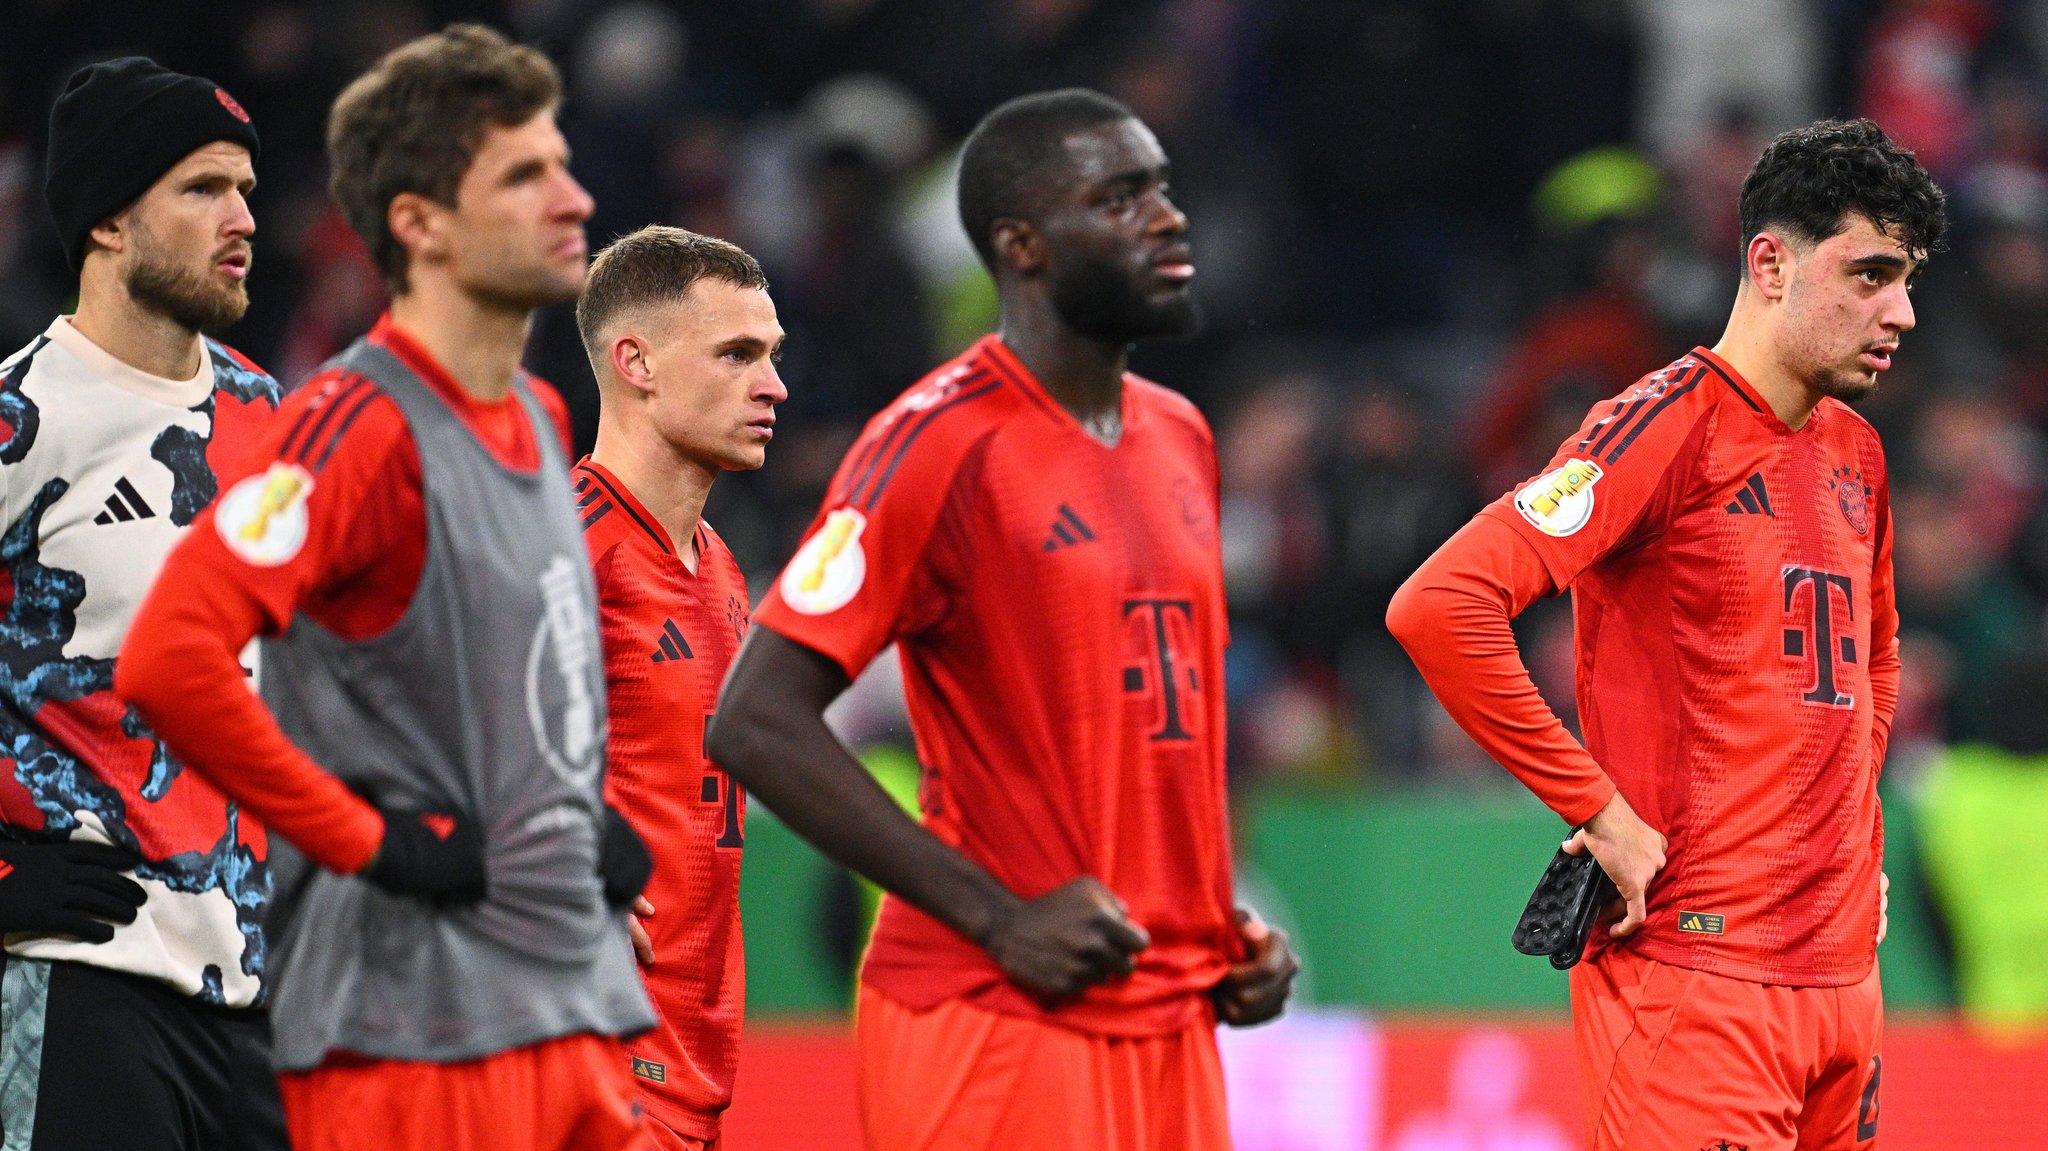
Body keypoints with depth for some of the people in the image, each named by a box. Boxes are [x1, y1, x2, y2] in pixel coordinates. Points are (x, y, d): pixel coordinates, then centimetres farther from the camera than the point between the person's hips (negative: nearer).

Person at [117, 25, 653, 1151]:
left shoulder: (539, 419, 15)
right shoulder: (359, 425, -13)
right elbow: (166, 661, -26)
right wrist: (364, 840, -19)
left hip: (575, 1005, 9)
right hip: (414, 1023, -8)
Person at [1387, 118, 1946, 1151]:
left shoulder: (1854, 453, 16)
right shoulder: (1673, 426, -10)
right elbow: (1438, 609, -22)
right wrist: (1601, 812, -18)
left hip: (1841, 975, 8)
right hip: (1693, 969, -8)